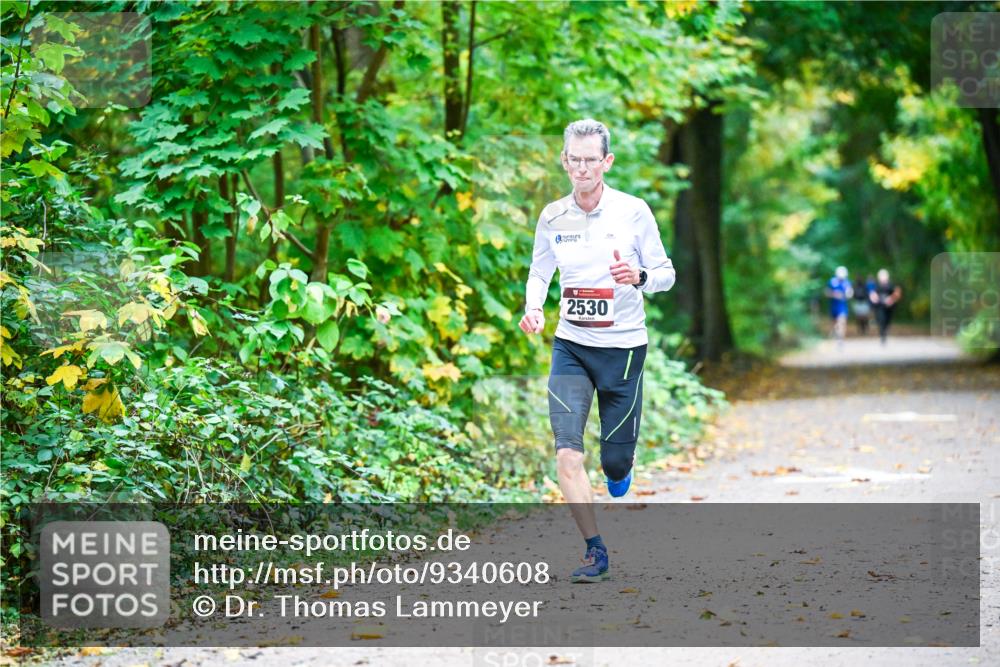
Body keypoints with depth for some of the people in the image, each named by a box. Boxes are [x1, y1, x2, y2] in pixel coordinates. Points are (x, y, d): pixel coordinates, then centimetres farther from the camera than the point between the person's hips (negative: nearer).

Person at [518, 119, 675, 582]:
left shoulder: (633, 211, -6)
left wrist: (640, 277, -23)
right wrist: (532, 307, -6)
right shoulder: (552, 217, 1)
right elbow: (539, 272, 15)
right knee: (566, 452, -14)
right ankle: (595, 550, -5)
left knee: (615, 460, 3)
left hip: (623, 347, -1)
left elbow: (665, 273, -1)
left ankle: (618, 469, 43)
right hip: (571, 345, 2)